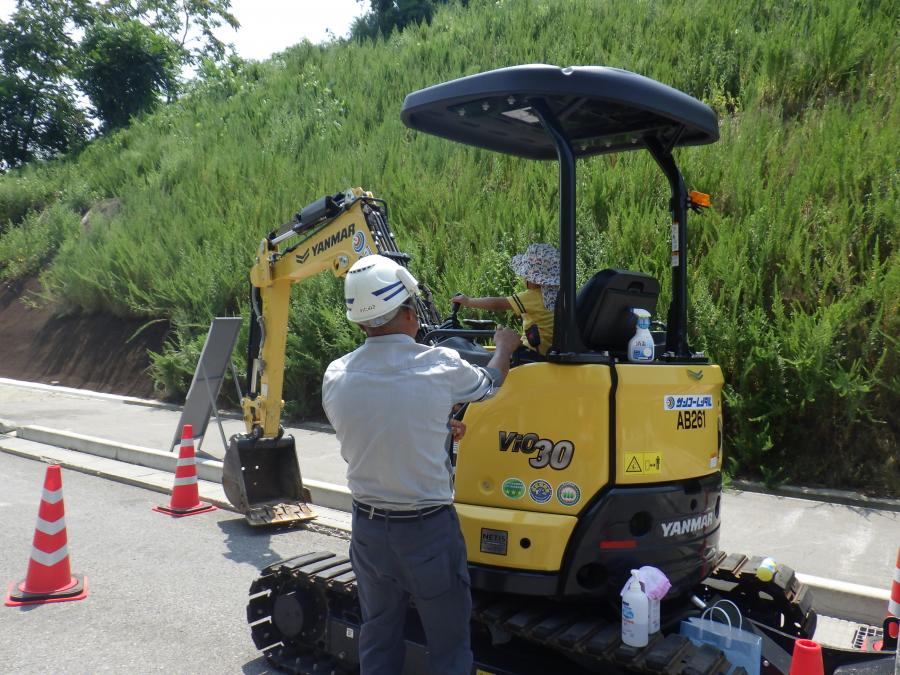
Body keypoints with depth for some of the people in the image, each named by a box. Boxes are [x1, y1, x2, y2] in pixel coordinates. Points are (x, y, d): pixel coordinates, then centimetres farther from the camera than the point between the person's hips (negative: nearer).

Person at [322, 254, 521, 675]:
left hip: (368, 526, 4)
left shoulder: (336, 376, -7)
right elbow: (487, 385, 5)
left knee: (378, 641, 21)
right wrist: (504, 347, 27)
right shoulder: (439, 366, -17)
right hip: (428, 530, -4)